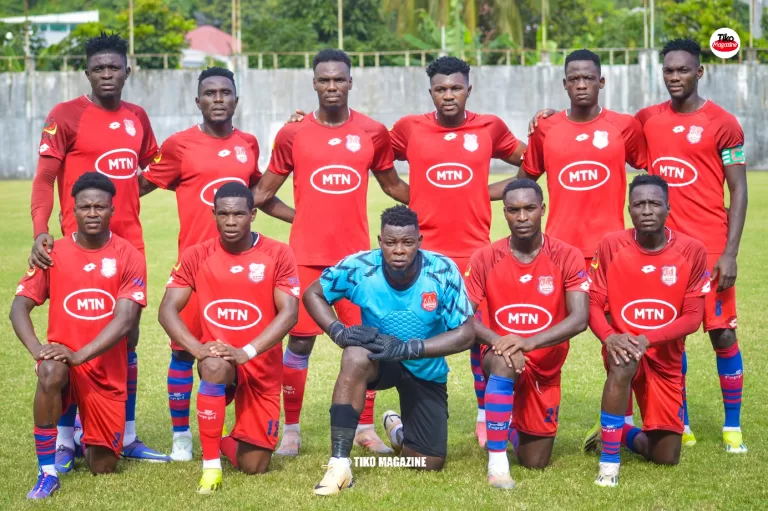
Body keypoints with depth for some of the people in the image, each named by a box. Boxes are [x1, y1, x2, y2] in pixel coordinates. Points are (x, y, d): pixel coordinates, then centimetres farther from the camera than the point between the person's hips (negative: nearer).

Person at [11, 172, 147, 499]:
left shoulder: (129, 258, -6)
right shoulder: (53, 254, -1)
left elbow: (125, 320, -15)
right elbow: (20, 306, -5)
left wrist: (80, 355, -28)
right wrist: (36, 348, -24)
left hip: (107, 373, 0)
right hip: (64, 362, 0)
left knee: (103, 467, 0)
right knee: (50, 372, -38)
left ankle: (88, 438, 40)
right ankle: (47, 473, -25)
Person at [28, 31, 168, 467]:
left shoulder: (137, 117, 9)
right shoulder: (66, 116, -7)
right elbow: (44, 179, -12)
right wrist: (40, 232, -24)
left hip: (129, 245, 6)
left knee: (128, 339, 10)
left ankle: (128, 437, 18)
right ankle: (65, 441, 6)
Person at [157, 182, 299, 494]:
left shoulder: (278, 254, -8)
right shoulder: (196, 256, -3)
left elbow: (289, 313, -16)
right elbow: (167, 310, -7)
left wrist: (246, 352, -28)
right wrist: (198, 349, -25)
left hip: (261, 367, 1)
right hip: (218, 358, 0)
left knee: (254, 466, -2)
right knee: (215, 366, -40)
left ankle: (226, 440, 36)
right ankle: (210, 466, -27)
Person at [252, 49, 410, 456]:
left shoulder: (373, 133, 4)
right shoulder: (292, 134, 1)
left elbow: (391, 184, 18)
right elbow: (264, 191, 7)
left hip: (356, 255, 1)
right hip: (306, 255, -1)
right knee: (299, 342, 1)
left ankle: (365, 428, 15)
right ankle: (290, 430, 12)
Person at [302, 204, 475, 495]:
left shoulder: (443, 272, -25)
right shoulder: (360, 268, -23)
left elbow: (466, 334, -24)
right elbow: (313, 294, -7)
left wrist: (408, 348, -35)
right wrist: (339, 332, -26)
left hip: (426, 369, 1)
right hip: (379, 358, -1)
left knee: (430, 464, 2)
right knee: (355, 357, -39)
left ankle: (397, 430, 41)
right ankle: (339, 465, -34)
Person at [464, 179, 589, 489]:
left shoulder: (567, 257, -10)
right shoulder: (485, 259, -7)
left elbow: (579, 319, -20)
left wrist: (528, 342, -33)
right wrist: (496, 340, -31)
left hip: (545, 369, 1)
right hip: (503, 361, -1)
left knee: (536, 463, 6)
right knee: (504, 361, -40)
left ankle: (514, 428, 43)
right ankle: (497, 461, -32)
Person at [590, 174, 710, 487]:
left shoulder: (692, 251, -10)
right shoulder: (611, 245, -10)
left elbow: (693, 317, -11)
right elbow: (594, 304, -8)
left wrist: (647, 339, -26)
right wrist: (609, 337, -29)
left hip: (665, 355, 2)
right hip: (624, 346, -2)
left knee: (667, 458, 2)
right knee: (624, 365, -41)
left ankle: (622, 434, 37)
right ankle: (609, 461, -28)